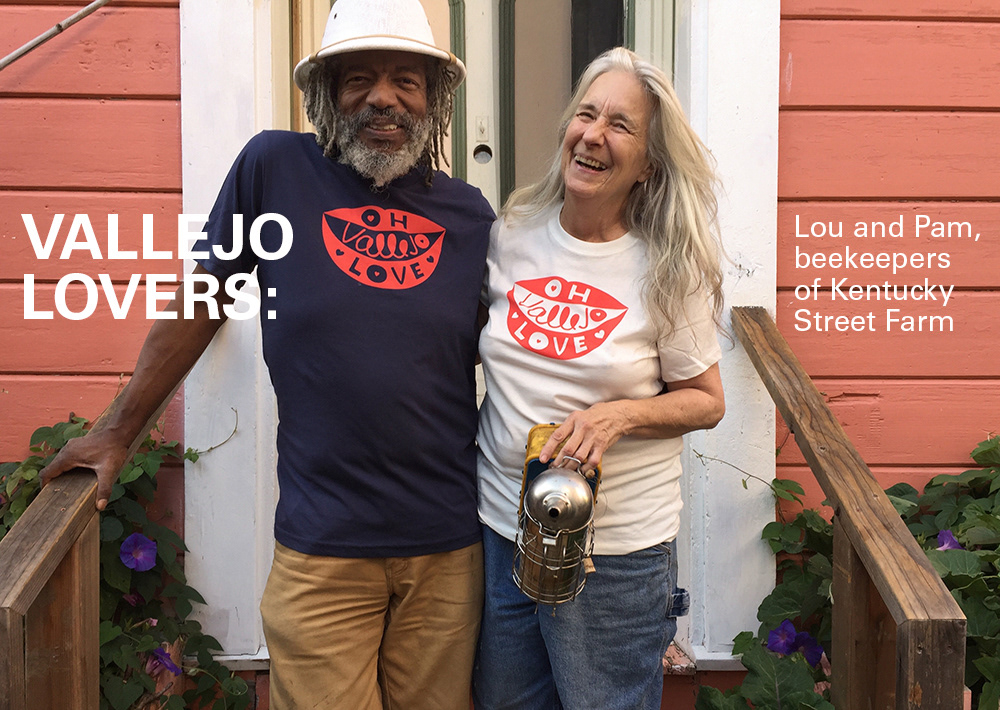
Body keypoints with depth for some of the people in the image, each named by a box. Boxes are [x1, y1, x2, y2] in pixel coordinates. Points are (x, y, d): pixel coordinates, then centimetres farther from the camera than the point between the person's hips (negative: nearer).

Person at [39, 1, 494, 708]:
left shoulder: (469, 214, 4)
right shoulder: (274, 167, -3)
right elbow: (199, 303, 4)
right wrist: (119, 429, 8)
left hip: (449, 548, 3)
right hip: (321, 550, -2)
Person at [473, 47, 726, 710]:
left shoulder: (670, 273, -9)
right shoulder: (510, 237, 1)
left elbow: (706, 402, -3)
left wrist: (621, 414, -19)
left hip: (618, 550, -3)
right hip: (499, 529, 4)